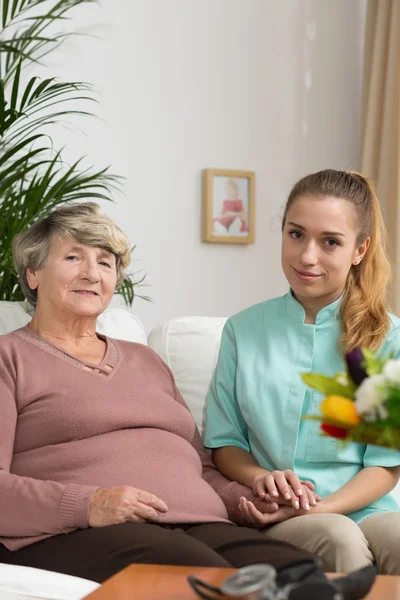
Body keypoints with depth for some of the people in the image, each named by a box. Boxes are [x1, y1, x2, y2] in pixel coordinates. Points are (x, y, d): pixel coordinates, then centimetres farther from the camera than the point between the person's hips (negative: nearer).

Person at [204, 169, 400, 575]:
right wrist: (261, 478, -10)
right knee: (339, 539, -34)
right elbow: (224, 441, 13)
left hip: (363, 509, 0)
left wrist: (320, 506, -14)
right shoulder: (243, 330, 10)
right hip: (273, 516, 0)